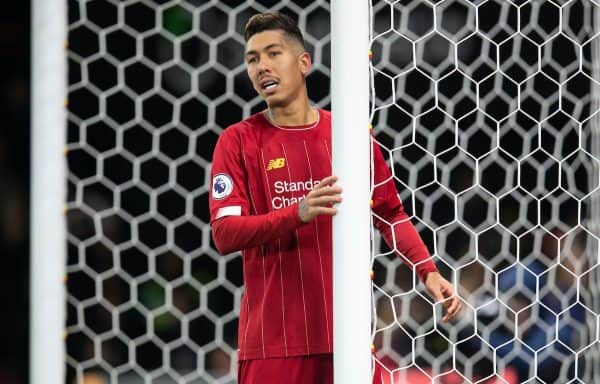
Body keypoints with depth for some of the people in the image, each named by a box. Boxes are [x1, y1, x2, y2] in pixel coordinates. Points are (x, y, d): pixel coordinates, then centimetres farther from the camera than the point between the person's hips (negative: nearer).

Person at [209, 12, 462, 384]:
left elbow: (391, 213, 15)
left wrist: (429, 271, 0)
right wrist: (298, 213, -25)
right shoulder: (238, 142, 0)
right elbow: (224, 233, -10)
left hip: (345, 333, 2)